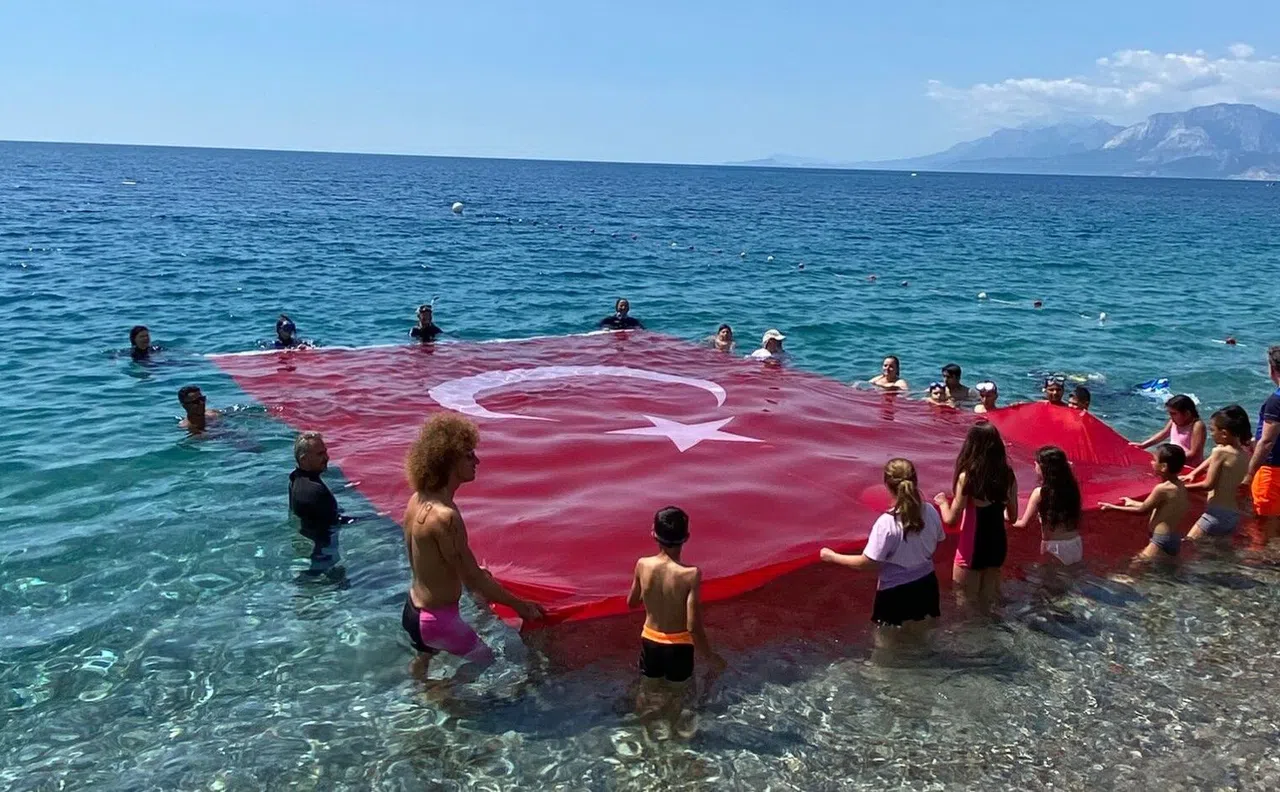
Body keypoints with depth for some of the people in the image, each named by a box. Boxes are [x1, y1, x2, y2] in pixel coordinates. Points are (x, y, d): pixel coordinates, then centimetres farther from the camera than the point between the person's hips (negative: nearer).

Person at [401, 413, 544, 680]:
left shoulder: (418, 500, -4)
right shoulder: (445, 516, -31)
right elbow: (473, 580, -24)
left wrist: (471, 572, 24)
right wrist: (519, 605, -12)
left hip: (414, 608, 8)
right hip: (437, 618, -8)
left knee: (423, 659, 33)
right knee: (483, 658, 16)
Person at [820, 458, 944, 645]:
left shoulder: (887, 523, -28)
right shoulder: (930, 511, -10)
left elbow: (867, 562, -22)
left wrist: (833, 557, -11)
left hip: (896, 594, -6)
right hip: (925, 586, 6)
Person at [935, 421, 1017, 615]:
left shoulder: (968, 477, -18)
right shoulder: (1008, 475, -3)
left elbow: (951, 519, -15)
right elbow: (1012, 516, 7)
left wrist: (943, 501, 4)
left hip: (972, 547, -5)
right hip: (998, 545, 5)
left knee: (966, 606, 11)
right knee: (987, 603, 21)